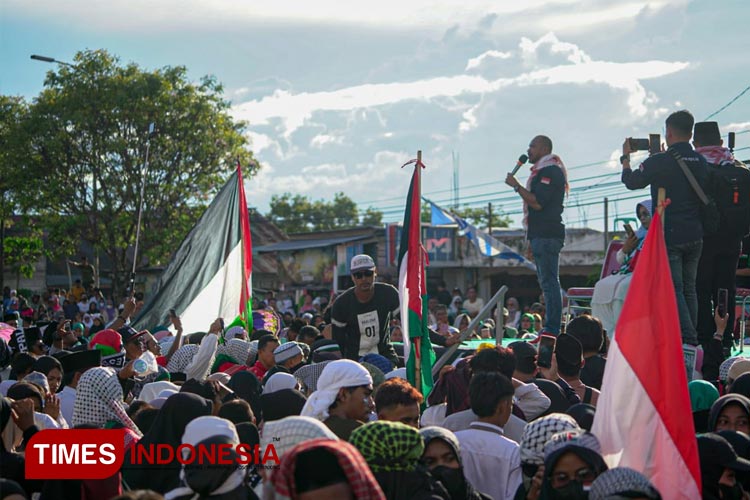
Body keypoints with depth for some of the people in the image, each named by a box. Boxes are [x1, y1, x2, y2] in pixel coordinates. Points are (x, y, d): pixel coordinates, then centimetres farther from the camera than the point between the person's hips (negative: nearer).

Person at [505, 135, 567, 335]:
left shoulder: (549, 171, -10)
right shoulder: (543, 171, 23)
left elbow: (537, 203, -20)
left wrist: (516, 186, -11)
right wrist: (532, 239, 23)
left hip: (546, 235, -11)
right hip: (541, 234, 11)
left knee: (549, 281, -12)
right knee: (548, 282, 10)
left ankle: (552, 329, -14)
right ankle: (551, 328, 12)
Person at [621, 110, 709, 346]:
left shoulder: (659, 162, -13)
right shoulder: (701, 162, 4)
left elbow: (631, 182, -2)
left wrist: (625, 157, 17)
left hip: (669, 235, -6)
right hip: (695, 235, 6)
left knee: (673, 289, -3)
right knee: (689, 288, 13)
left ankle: (688, 341, -11)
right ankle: (692, 343, 16)